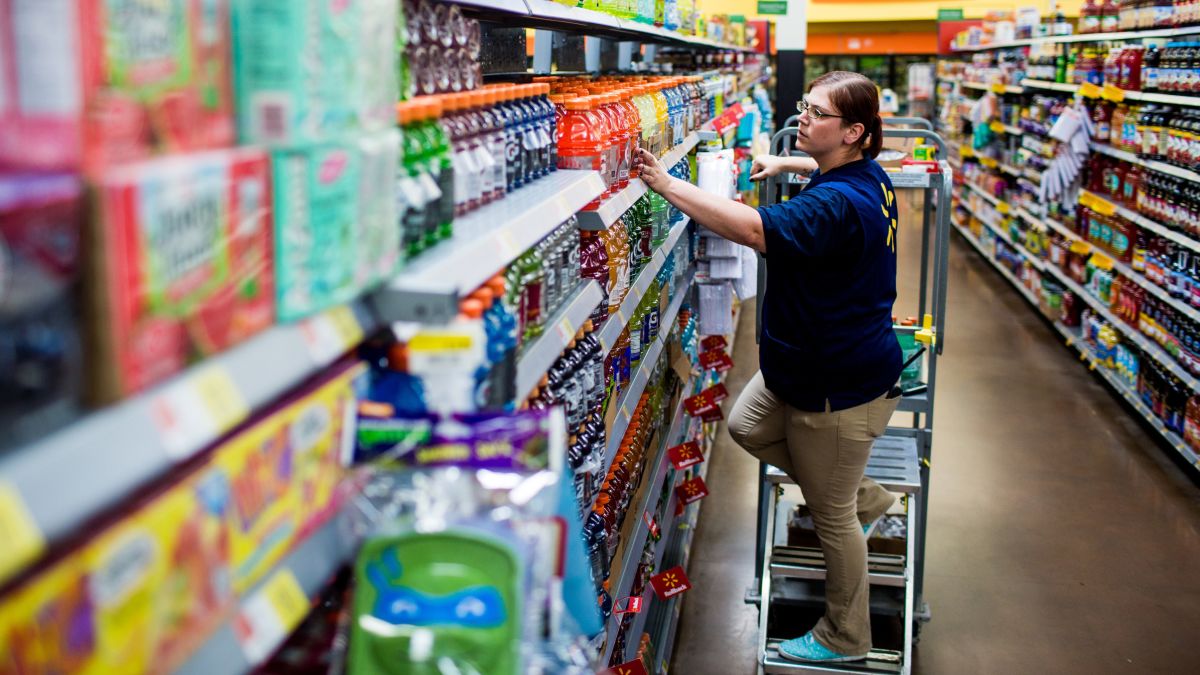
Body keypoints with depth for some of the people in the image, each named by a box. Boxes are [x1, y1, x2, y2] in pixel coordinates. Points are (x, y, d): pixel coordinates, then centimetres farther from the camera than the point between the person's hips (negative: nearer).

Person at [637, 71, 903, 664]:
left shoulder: (837, 205, -31)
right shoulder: (865, 175, 1)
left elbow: (755, 229, -46)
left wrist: (668, 185, -43)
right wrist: (785, 164, 19)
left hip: (840, 384, -10)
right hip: (810, 364, 10)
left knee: (831, 513, 7)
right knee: (747, 425, 25)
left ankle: (844, 638, 30)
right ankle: (865, 498, 34)